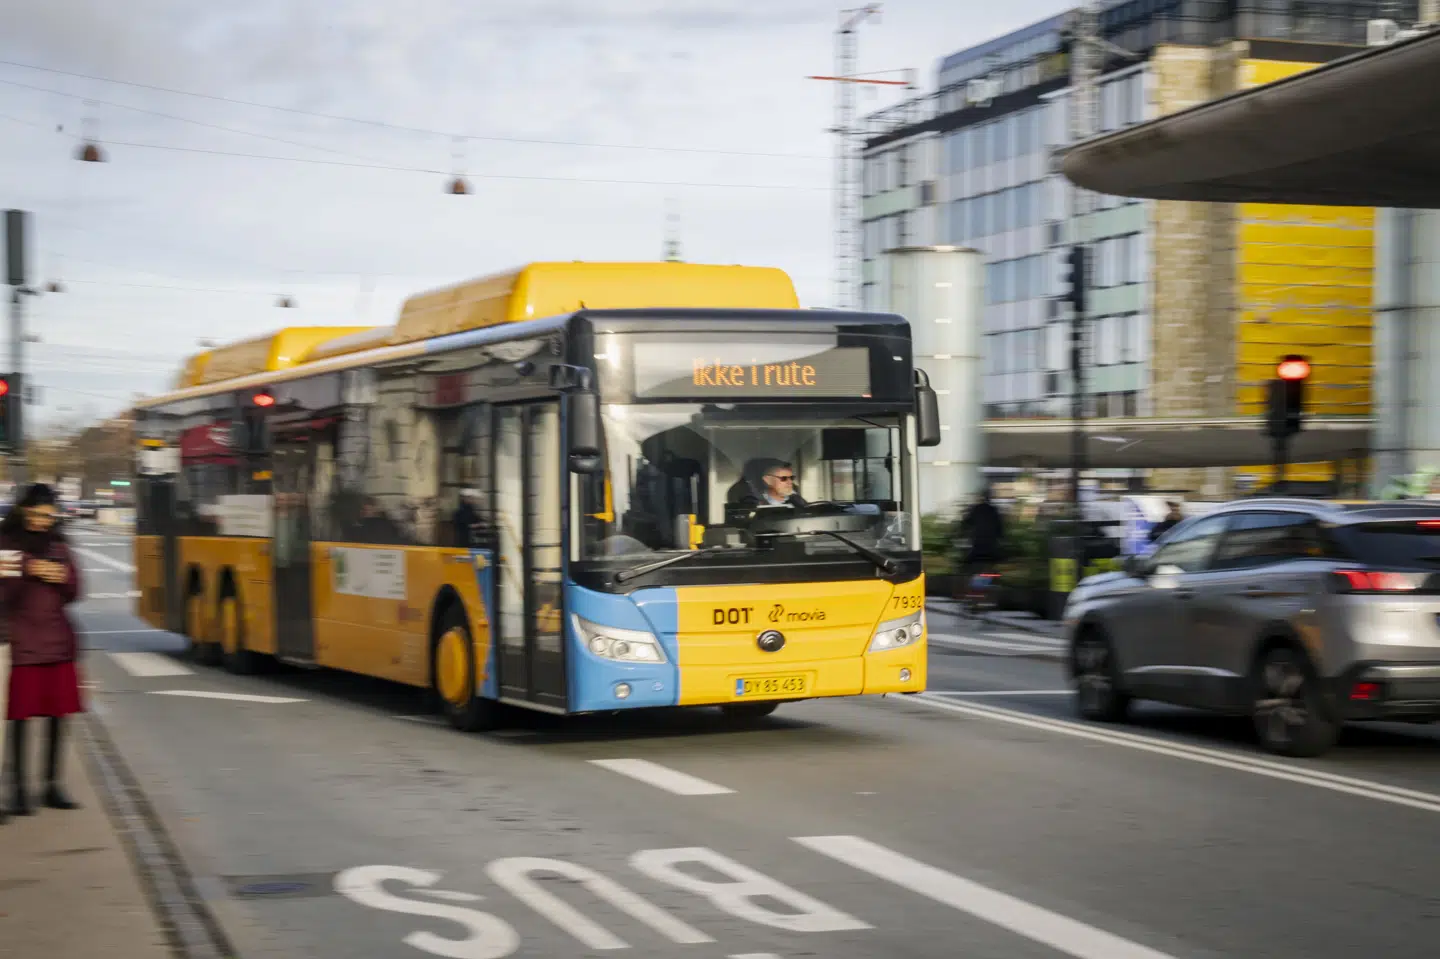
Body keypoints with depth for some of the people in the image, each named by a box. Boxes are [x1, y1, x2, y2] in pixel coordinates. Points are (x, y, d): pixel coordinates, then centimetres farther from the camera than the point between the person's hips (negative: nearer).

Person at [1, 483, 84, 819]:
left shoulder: (57, 544, 13)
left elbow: (73, 591, 15)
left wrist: (62, 577, -5)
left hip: (58, 640, 5)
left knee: (59, 715, 6)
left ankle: (52, 785, 15)